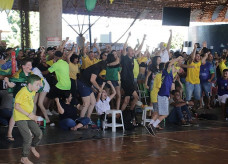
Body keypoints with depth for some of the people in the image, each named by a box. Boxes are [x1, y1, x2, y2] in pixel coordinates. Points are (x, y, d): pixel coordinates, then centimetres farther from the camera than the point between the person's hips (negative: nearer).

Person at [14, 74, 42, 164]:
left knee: (39, 134, 7)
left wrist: (33, 115, 5)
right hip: (20, 118, -8)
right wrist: (29, 114, -22)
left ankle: (32, 147, 36)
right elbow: (16, 106, -21)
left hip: (29, 117, 8)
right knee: (28, 138, -11)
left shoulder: (33, 92, 6)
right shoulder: (22, 92, -21)